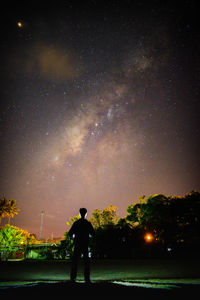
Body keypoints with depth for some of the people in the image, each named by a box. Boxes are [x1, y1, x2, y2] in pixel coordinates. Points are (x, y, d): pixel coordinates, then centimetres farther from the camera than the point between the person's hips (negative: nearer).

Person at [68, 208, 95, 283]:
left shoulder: (76, 223, -3)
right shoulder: (88, 223, -3)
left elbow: (70, 233, -4)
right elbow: (92, 234, 0)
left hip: (77, 244, 0)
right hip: (85, 244, 0)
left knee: (74, 261, 8)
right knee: (86, 261, 8)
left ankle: (73, 278, 8)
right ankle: (87, 278, 5)